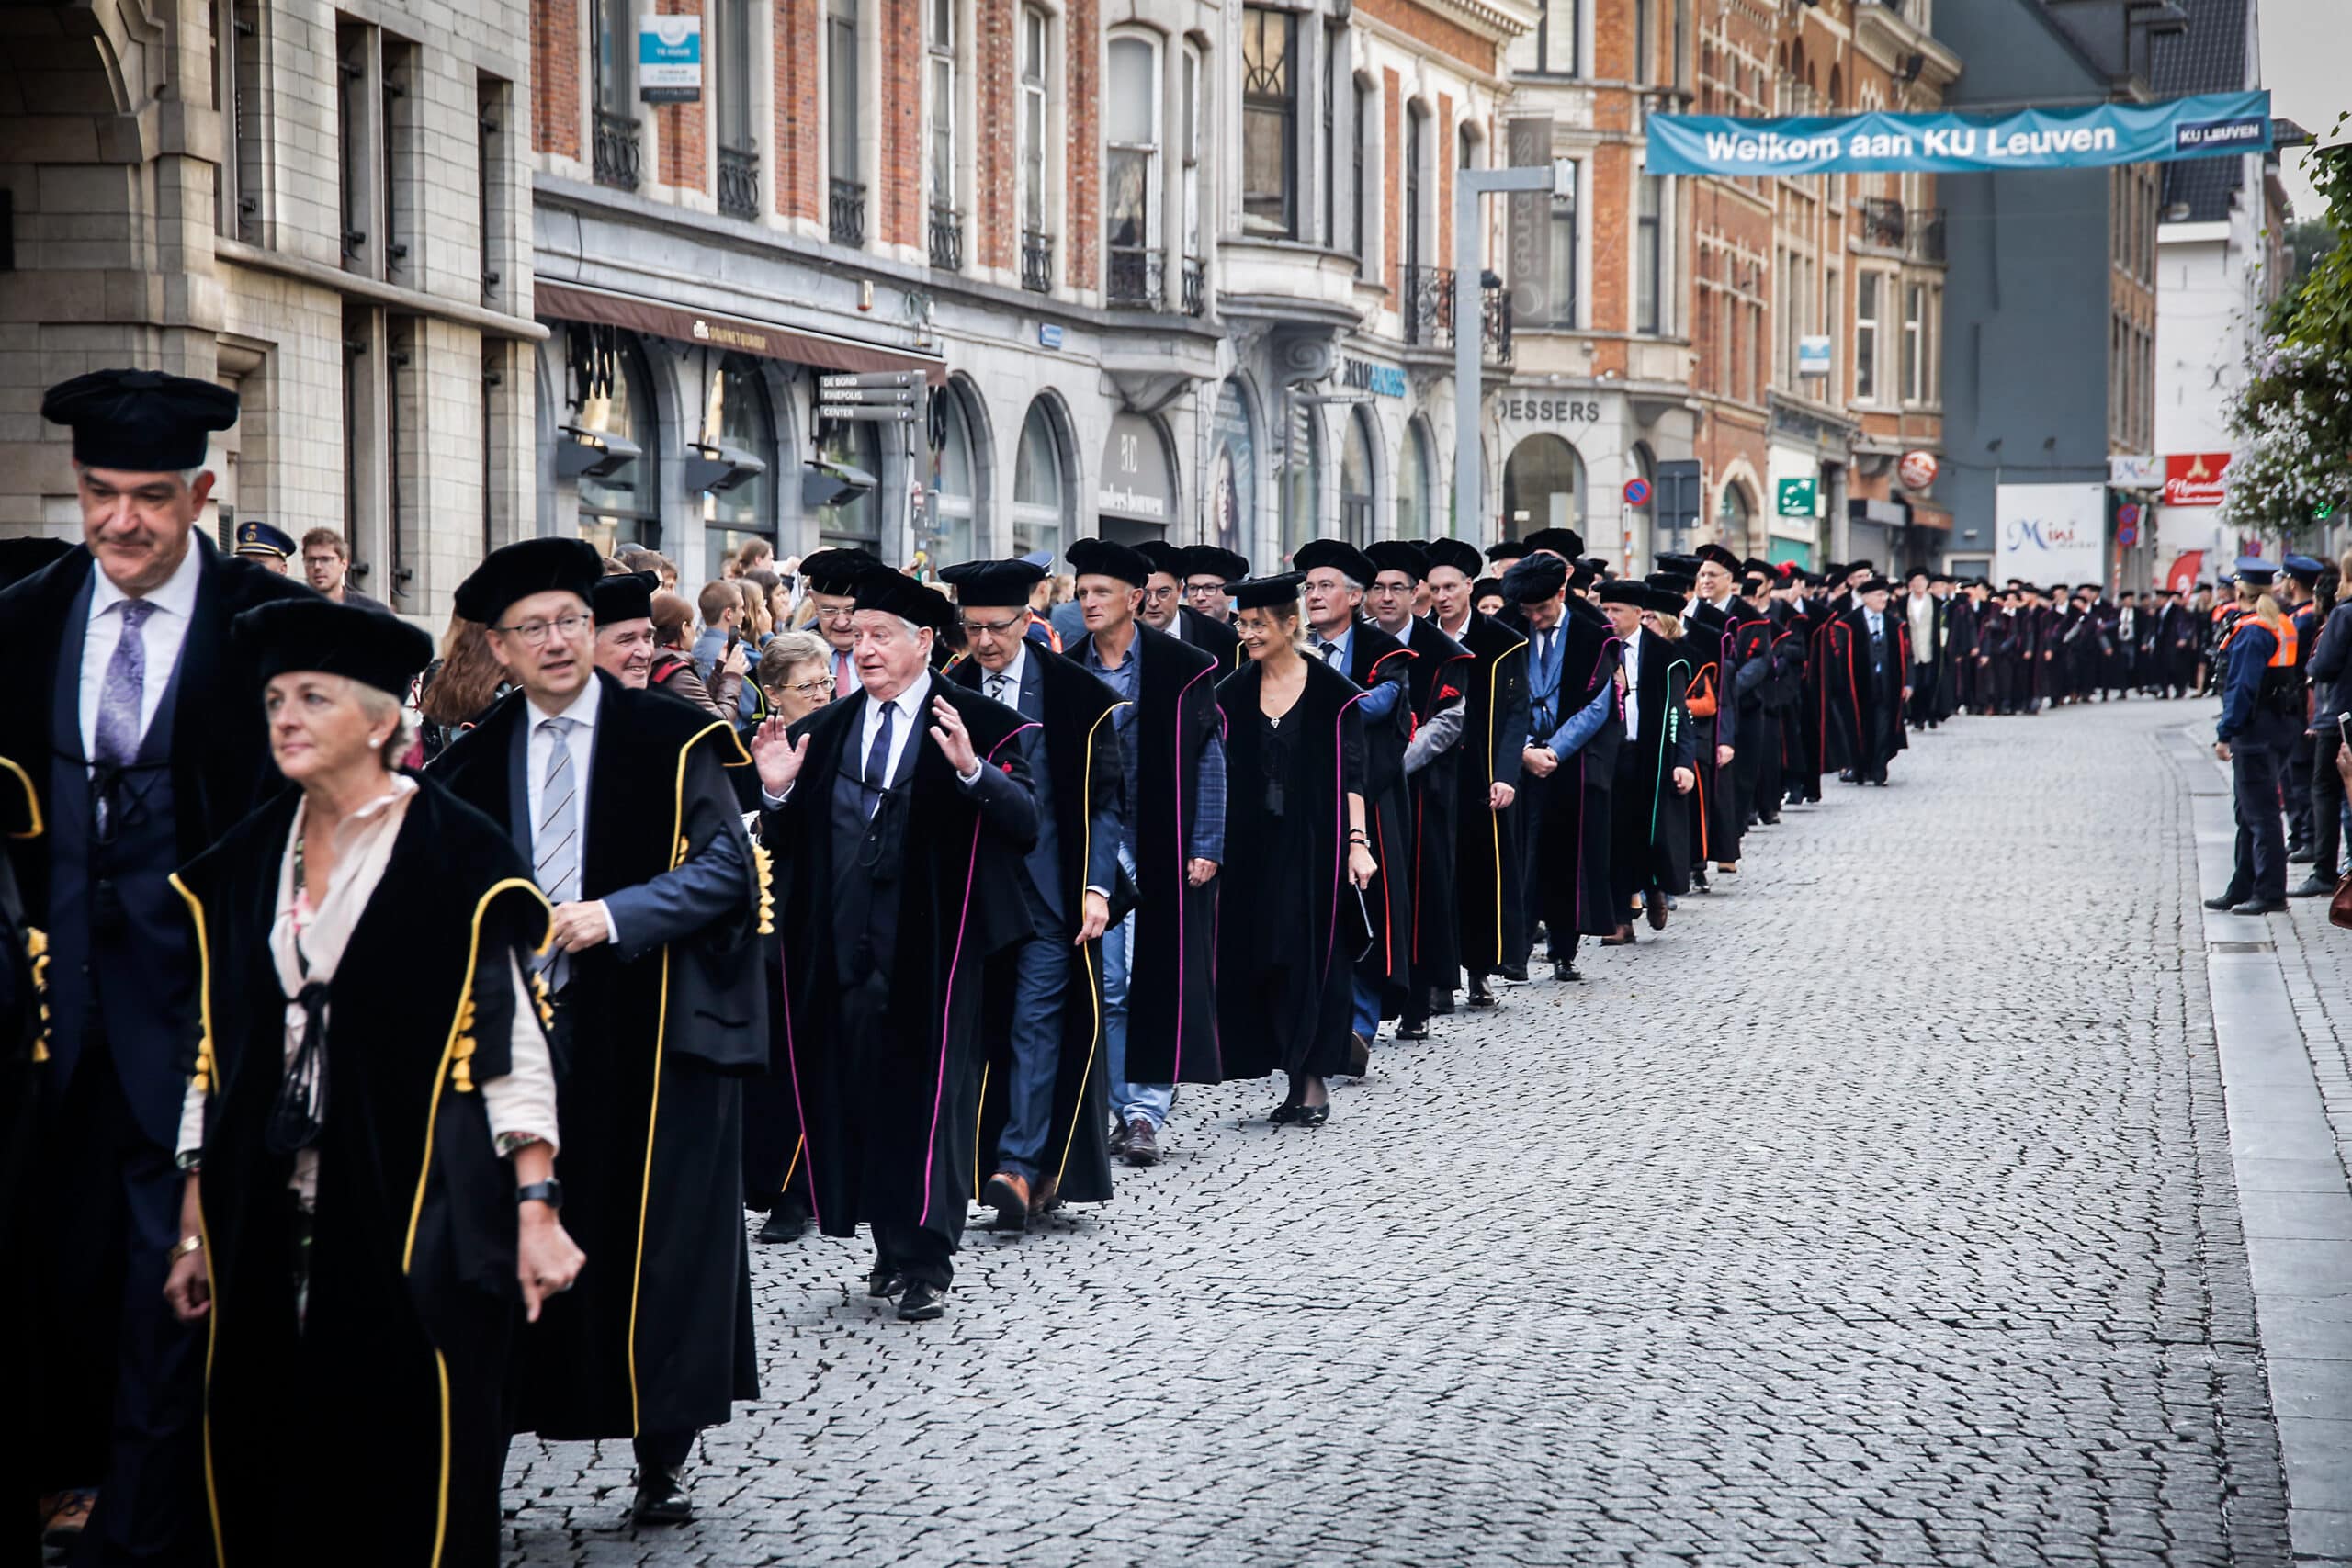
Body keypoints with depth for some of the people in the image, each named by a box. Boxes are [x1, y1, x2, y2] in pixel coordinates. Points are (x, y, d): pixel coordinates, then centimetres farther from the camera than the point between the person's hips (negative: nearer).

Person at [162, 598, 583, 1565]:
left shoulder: (458, 857, -3)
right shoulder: (243, 865, 12)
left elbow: (510, 1040, -6)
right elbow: (215, 1057, 13)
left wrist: (537, 1207, -14)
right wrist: (195, 1226, 9)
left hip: (416, 1215, -4)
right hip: (271, 1223, 4)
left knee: (414, 1472, -3)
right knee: (267, 1470, 3)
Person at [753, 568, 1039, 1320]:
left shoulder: (977, 724, -2)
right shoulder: (822, 733, 11)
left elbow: (1025, 824, -12)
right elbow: (783, 844, 12)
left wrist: (971, 769, -29)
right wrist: (777, 790, -8)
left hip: (930, 949, -4)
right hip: (845, 947, 4)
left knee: (927, 1099, -2)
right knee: (859, 1097, 8)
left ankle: (925, 1262, 4)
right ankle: (892, 1247, 20)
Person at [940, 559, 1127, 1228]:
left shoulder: (1076, 693, -3)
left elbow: (1102, 796, -3)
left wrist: (1097, 885, -14)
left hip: (1049, 886, -4)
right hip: (973, 887, 4)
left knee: (1037, 1020, -8)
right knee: (991, 1026, 5)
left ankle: (1020, 1166, -9)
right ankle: (1039, 1171, 14)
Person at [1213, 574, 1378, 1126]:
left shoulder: (1333, 692, -3)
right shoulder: (1231, 693, 7)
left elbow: (1351, 775, -5)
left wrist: (1357, 842, -12)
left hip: (1314, 844, -4)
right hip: (1252, 846, 4)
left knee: (1312, 956, -3)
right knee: (1259, 958, 2)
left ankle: (1314, 1078, 6)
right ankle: (1301, 1079, 11)